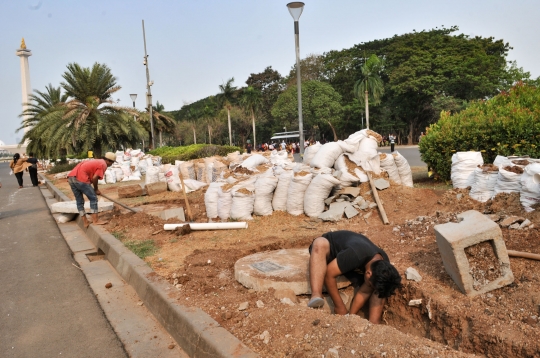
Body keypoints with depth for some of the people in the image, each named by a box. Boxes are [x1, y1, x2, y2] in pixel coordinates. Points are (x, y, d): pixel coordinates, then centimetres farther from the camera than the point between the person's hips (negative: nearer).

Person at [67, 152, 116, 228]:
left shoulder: (96, 161, 27)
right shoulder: (103, 165, 1)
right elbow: (94, 178, -8)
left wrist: (95, 189, 23)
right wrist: (96, 189, 8)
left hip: (71, 177, 9)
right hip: (80, 178, -9)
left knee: (79, 201, 16)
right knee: (93, 198, 4)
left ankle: (85, 222, 24)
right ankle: (95, 220, 9)